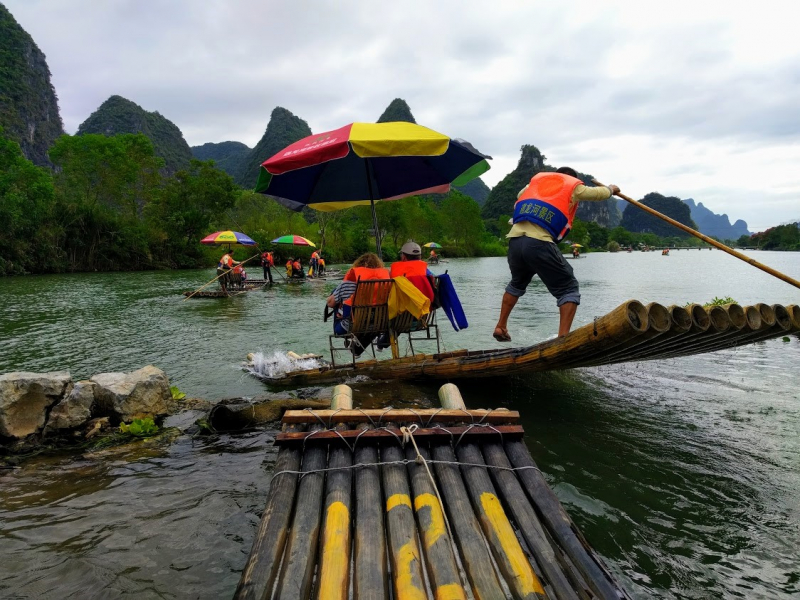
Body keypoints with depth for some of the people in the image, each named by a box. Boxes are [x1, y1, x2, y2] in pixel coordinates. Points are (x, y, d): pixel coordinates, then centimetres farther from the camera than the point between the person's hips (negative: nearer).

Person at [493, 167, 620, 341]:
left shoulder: (537, 179, 27)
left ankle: (500, 327, 31)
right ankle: (563, 337, -6)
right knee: (568, 288, 6)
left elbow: (520, 196, 42)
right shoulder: (573, 186, 16)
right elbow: (600, 193, 27)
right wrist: (611, 189, 48)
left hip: (514, 239, 5)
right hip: (539, 243, -5)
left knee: (517, 283, 30)